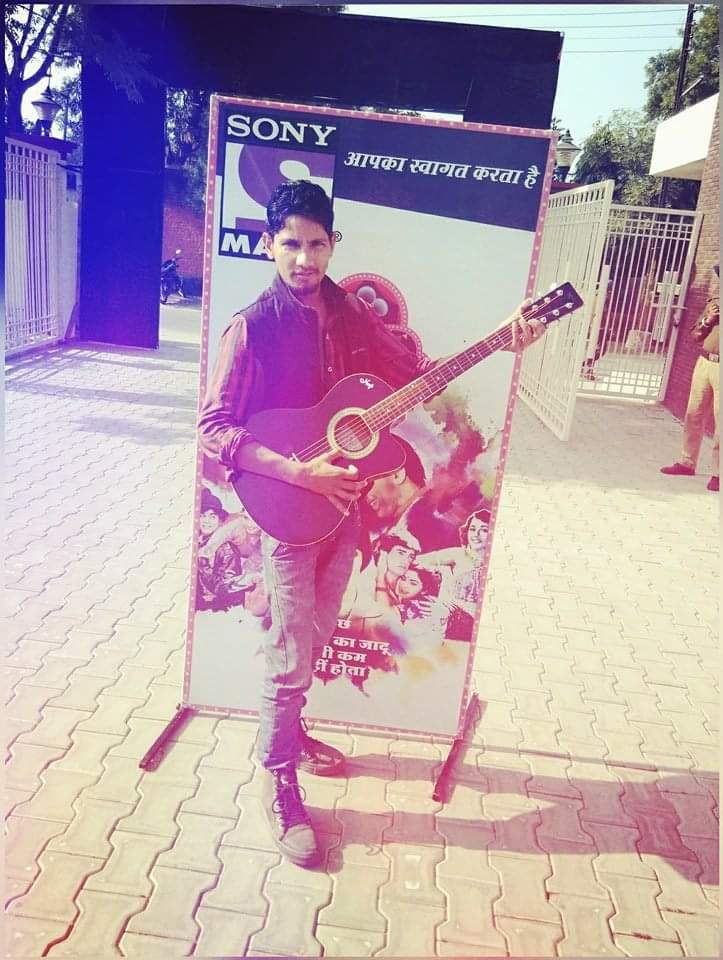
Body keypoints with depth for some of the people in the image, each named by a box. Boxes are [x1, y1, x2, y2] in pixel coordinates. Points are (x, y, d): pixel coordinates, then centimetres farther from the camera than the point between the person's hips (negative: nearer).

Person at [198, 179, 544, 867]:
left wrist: (502, 343, -2)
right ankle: (279, 780, 21)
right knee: (291, 652, 1)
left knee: (316, 637, 21)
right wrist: (298, 473, -27)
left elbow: (414, 371, 8)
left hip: (344, 500, 6)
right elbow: (214, 428, -17)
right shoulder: (252, 327, -13)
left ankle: (289, 730, 44)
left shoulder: (354, 315, 4)